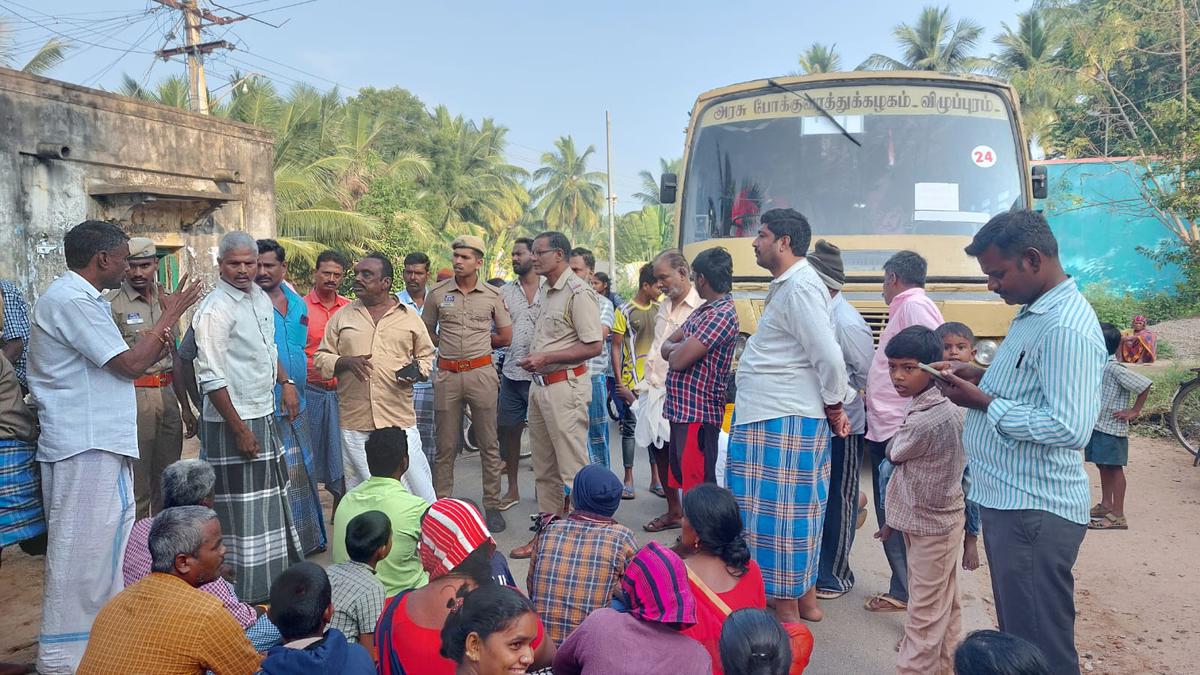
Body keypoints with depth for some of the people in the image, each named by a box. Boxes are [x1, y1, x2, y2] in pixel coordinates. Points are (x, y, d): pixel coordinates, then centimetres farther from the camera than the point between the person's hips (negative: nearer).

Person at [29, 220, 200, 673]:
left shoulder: (82, 299, 17)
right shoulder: (71, 301, -16)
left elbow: (114, 366, 19)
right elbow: (130, 365, -18)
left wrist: (154, 348, 1)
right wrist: (170, 316, -8)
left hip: (99, 444, 11)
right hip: (84, 448, -11)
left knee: (108, 539, 17)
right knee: (81, 549, -3)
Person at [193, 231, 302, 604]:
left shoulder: (260, 298, 9)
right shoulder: (215, 310, -18)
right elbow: (211, 377, -21)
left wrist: (285, 382, 12)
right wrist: (239, 429, -21)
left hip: (265, 415, 9)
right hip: (232, 422, -9)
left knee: (270, 499, 19)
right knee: (240, 507, 0)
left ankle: (276, 572, 34)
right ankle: (246, 590, 12)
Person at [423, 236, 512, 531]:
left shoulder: (492, 295, 4)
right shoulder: (437, 293, 5)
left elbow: (505, 336, 10)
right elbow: (426, 331, 15)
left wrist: (478, 343, 8)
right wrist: (450, 346, 6)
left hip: (481, 373, -1)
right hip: (447, 374, 1)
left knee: (489, 445, 5)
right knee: (445, 447, 7)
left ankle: (492, 505, 15)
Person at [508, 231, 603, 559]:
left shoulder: (578, 293, -13)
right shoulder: (547, 292, 15)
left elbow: (594, 346, -18)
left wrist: (546, 358, -19)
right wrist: (533, 357, 5)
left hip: (565, 386, -10)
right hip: (540, 385, 10)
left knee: (572, 469, -3)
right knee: (544, 468, 15)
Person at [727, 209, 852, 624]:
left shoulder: (800, 286, -17)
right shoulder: (786, 284, 16)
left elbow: (829, 356, -22)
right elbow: (825, 356, 19)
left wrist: (835, 406, -9)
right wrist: (838, 404, 15)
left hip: (783, 422, -11)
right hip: (771, 418, 11)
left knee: (779, 512, -2)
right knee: (798, 510, 17)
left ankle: (787, 613, 10)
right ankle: (806, 600, 29)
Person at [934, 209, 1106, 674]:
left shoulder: (1065, 328, -20)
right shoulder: (1035, 312, 12)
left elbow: (1070, 427, -27)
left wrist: (984, 402, -18)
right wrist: (982, 377, 6)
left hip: (1034, 513, -10)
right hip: (1009, 500, 10)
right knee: (1015, 637, 21)